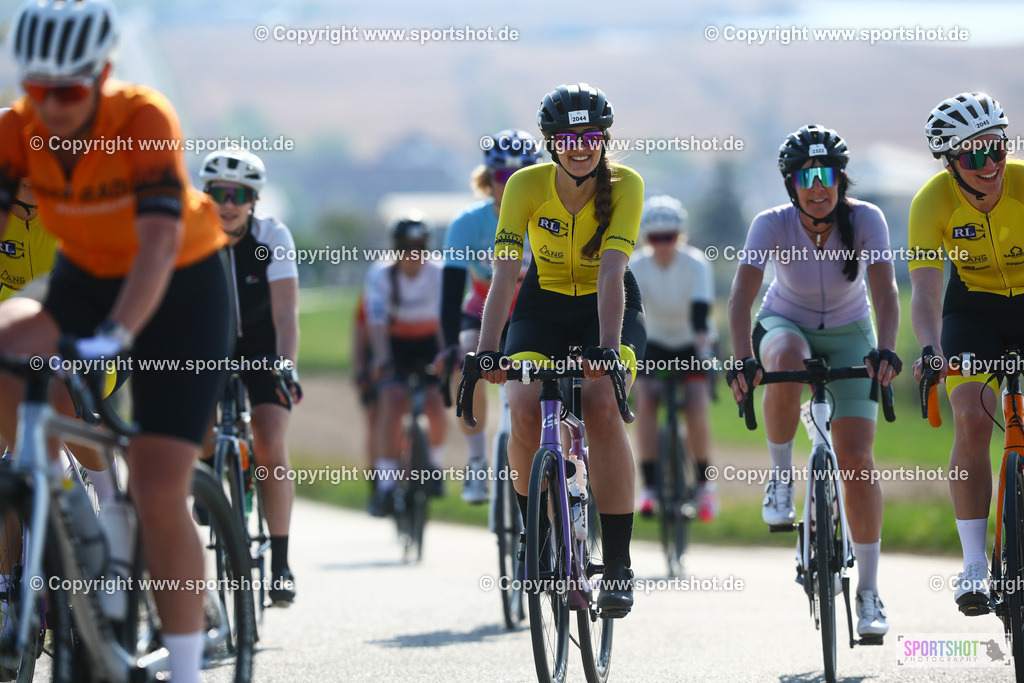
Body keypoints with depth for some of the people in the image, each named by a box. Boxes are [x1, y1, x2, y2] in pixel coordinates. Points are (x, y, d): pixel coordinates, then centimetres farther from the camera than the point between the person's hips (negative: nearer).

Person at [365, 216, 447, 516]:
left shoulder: (439, 275, -17)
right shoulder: (380, 277, -17)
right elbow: (377, 322, -27)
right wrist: (381, 358, -44)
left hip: (428, 345, 1)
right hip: (394, 345, -1)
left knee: (435, 401, -21)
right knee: (392, 398, -24)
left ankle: (434, 465, 8)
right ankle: (385, 484, -22)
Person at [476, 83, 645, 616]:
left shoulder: (625, 186, -21)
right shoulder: (527, 185, -19)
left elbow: (611, 273, -32)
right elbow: (504, 274, -27)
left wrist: (607, 348, -45)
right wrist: (487, 351, -39)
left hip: (610, 309, -1)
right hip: (544, 306, 1)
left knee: (602, 408, -28)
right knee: (524, 412, -24)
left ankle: (617, 565, -21)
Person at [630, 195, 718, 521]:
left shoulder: (695, 264, -19)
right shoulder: (637, 266, -16)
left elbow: (700, 307, -32)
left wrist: (702, 340, -50)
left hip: (691, 346, -1)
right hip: (655, 344, 1)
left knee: (696, 407, -22)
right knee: (645, 402, -23)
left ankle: (704, 482, -3)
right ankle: (649, 486, -18)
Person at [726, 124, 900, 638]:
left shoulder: (865, 219, -21)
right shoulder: (772, 224, -22)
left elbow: (885, 292, -30)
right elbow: (742, 294, -30)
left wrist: (885, 350, -47)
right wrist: (742, 359, -45)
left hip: (848, 336, 0)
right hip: (786, 325, 0)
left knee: (856, 459, -13)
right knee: (787, 362, -40)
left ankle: (868, 591, -4)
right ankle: (781, 476, -17)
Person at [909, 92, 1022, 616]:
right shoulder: (933, 202, -24)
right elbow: (925, 291, -28)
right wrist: (931, 351, -46)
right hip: (973, 308, 0)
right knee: (972, 420, -19)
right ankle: (974, 563, -14)